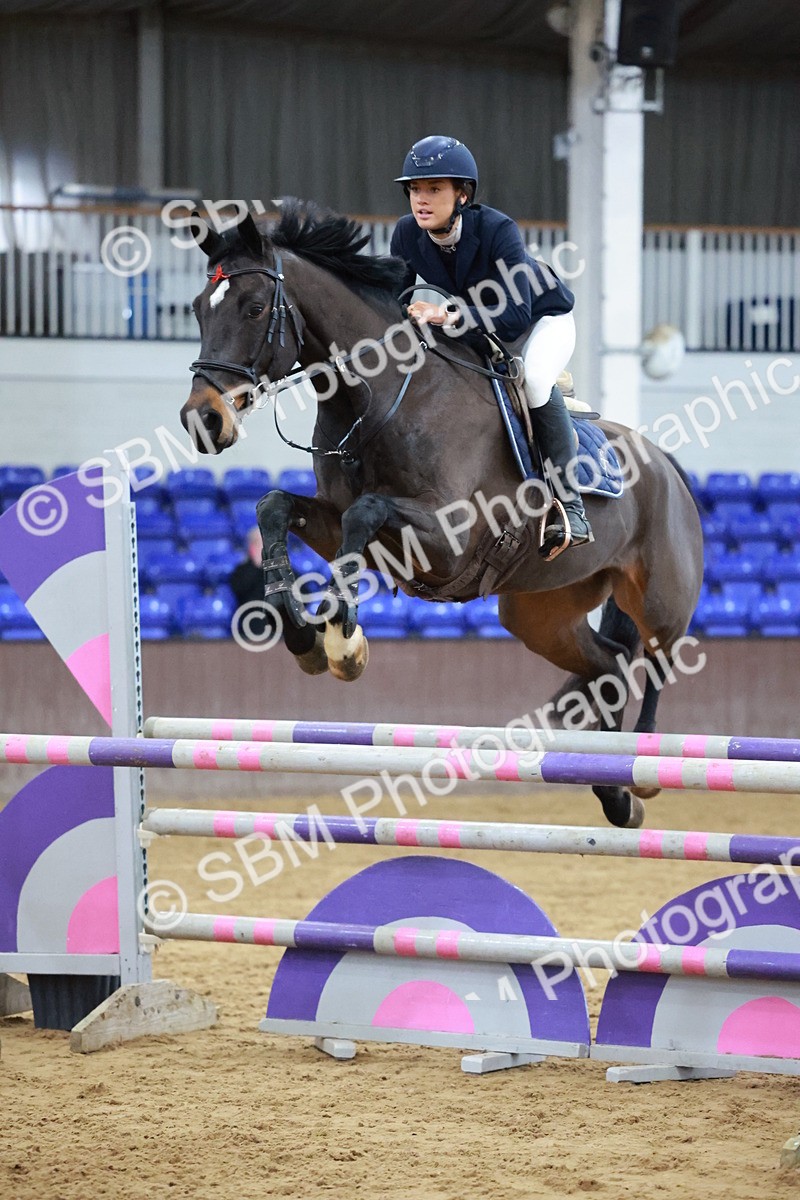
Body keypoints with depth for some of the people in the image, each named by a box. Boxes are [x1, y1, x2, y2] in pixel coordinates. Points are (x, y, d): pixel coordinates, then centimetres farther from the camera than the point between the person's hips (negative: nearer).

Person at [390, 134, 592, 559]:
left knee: (532, 376, -36)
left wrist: (450, 316, -53)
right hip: (477, 329, 7)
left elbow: (515, 315, -41)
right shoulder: (407, 234, -17)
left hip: (543, 320, -7)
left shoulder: (497, 230, -34)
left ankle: (569, 503, -26)